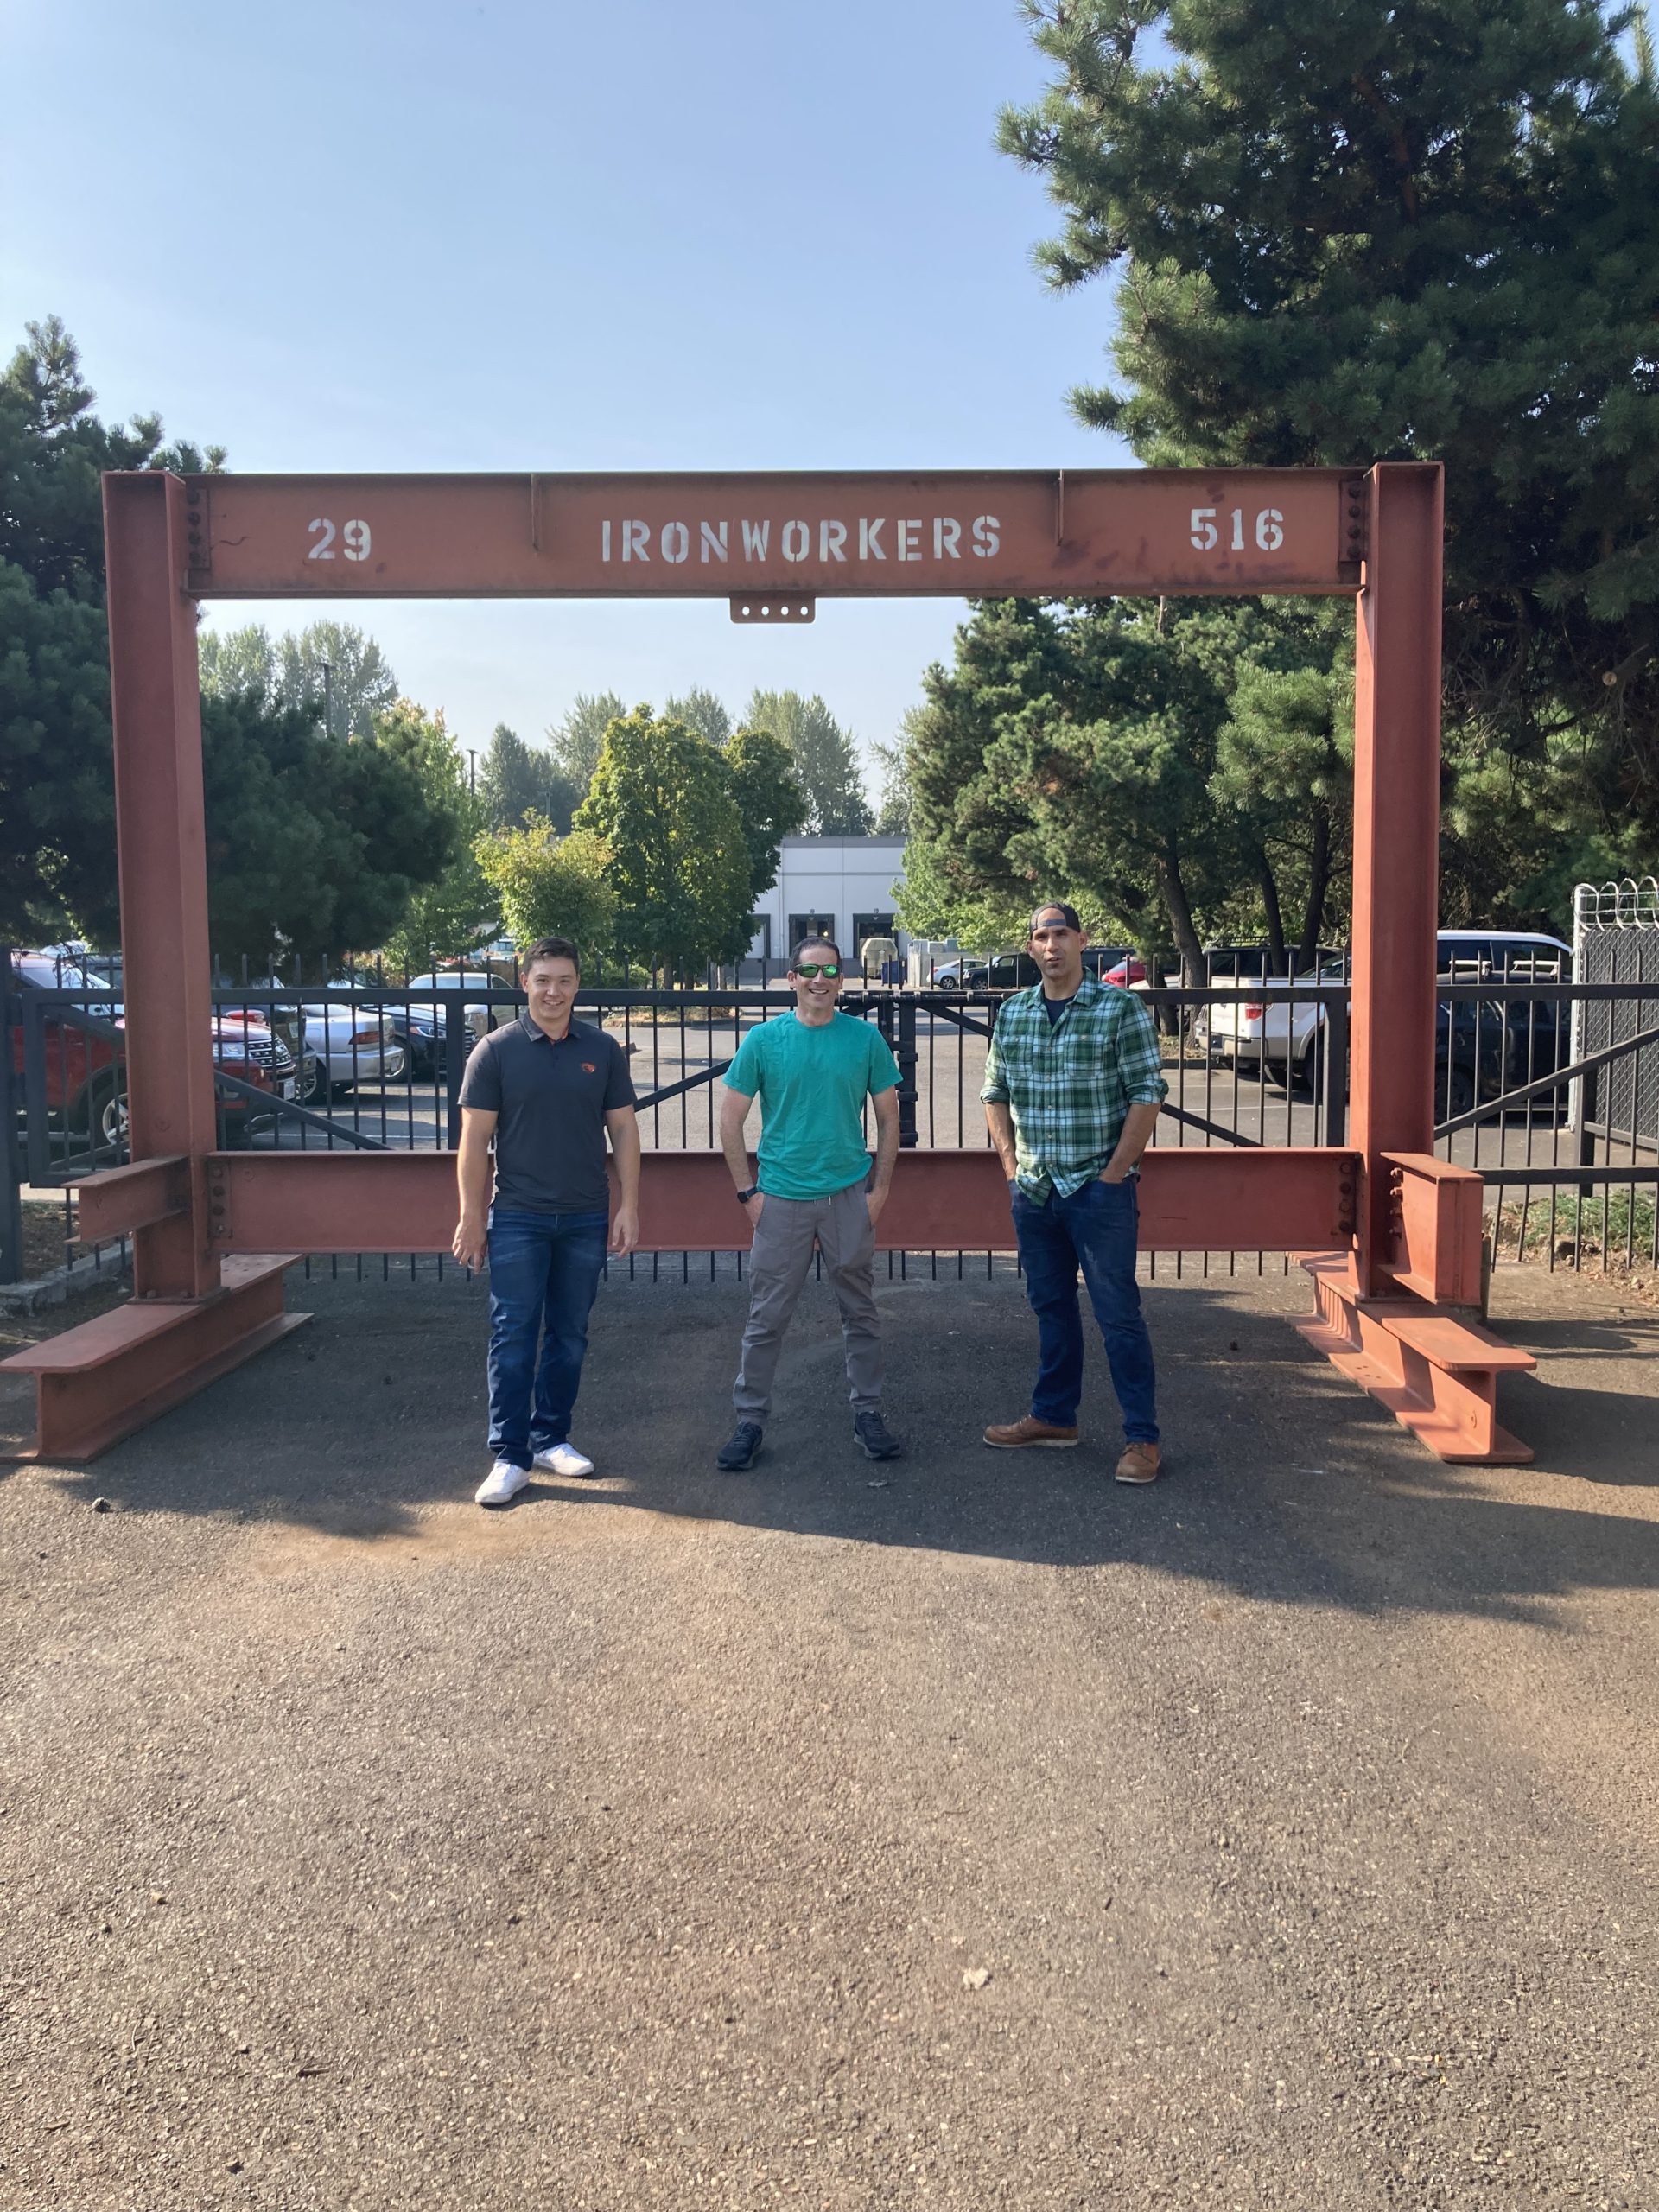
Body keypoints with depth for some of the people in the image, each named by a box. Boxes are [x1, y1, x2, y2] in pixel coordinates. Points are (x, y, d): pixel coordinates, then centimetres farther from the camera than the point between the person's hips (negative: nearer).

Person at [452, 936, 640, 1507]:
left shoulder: (602, 1049, 4)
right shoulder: (496, 1050, -3)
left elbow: (623, 1129, 7)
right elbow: (474, 1138, -3)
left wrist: (629, 1206, 1)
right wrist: (471, 1216, -7)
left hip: (586, 1218, 3)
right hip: (517, 1218, -3)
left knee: (570, 1335, 10)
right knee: (513, 1336, -2)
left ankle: (551, 1439, 23)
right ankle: (509, 1457, 4)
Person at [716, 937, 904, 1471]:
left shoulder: (865, 1038, 0)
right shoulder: (763, 1040, -3)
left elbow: (888, 1117, 7)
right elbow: (731, 1120, 2)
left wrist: (879, 1188, 1)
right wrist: (748, 1191, -3)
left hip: (849, 1196, 1)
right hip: (781, 1199, -1)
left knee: (860, 1312, 11)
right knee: (767, 1318, 4)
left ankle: (867, 1414, 24)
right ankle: (749, 1421, 16)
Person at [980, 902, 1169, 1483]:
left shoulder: (1120, 1008, -7)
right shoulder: (1012, 1013, 8)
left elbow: (1147, 1096, -9)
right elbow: (994, 1092, 16)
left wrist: (1112, 1174, -12)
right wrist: (1011, 1163, 6)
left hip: (1099, 1190, -5)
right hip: (1033, 1189, 5)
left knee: (1118, 1312, -2)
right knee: (1051, 1306, 16)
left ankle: (1142, 1436, 5)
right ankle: (1053, 1416, 28)